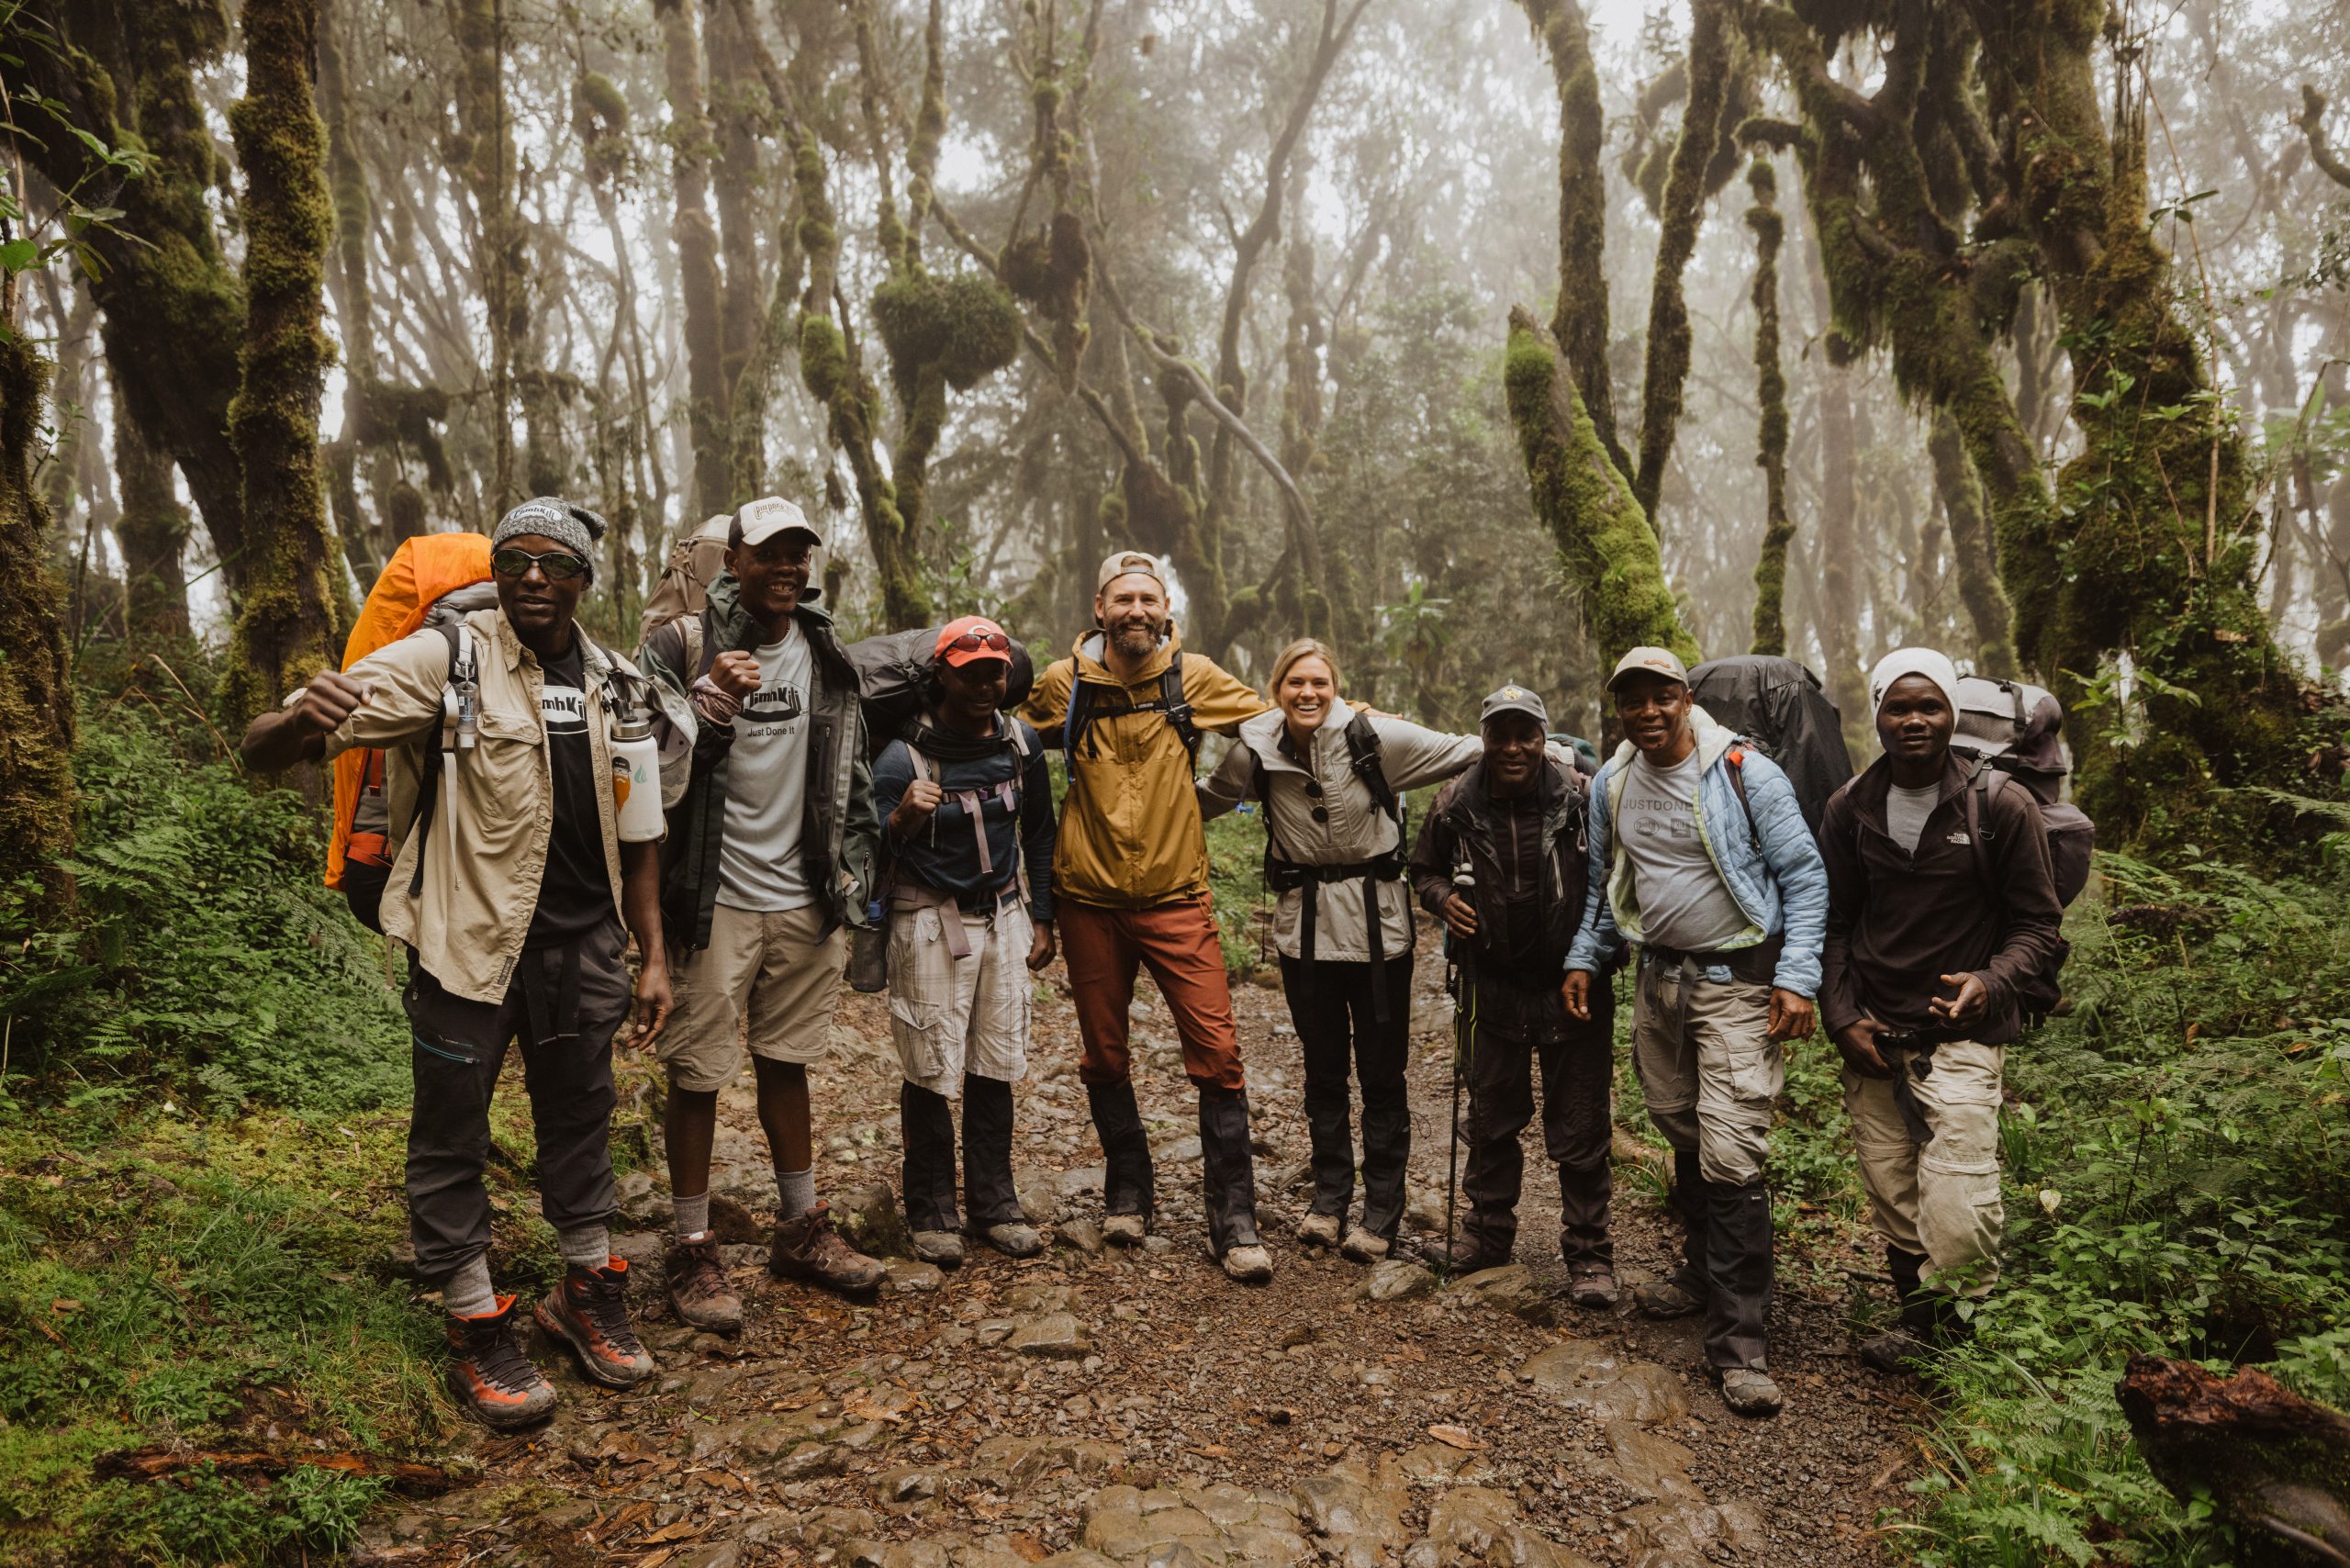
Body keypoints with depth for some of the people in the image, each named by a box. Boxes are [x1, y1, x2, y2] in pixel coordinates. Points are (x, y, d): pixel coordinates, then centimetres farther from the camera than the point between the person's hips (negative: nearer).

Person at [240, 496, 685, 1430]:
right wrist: (305, 721, -40)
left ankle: (586, 1291, 36)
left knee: (580, 1122, 17)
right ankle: (475, 1331, 24)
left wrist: (654, 957, 7)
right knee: (453, 1138, 7)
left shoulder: (617, 686, 3)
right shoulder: (443, 661, -12)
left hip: (583, 946, 4)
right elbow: (261, 753, -16)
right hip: (469, 943, -4)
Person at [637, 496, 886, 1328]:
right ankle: (692, 1250, 17)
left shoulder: (826, 652, 9)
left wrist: (851, 869, 13)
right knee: (697, 1075, 2)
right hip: (715, 900, -5)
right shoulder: (680, 646, -8)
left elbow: (851, 768, 18)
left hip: (803, 900, 5)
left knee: (787, 1064, 17)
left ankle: (801, 1228, 29)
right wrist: (710, 701, -27)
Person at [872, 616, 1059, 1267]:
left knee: (996, 1067, 8)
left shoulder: (1021, 744, 2)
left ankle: (994, 1202, 21)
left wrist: (1042, 918, 14)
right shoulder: (904, 755, -13)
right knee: (932, 1071, -2)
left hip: (1004, 918, 4)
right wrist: (901, 820, -35)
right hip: (930, 922, -4)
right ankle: (931, 1213, 13)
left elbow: (1039, 834, 15)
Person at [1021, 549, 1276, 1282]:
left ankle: (1233, 1220, 4)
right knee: (1104, 1056, 11)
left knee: (1217, 1051, -7)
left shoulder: (1194, 678, -1)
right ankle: (1127, 1192, 31)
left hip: (1175, 897, -1)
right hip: (1090, 899, 1)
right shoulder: (1062, 684, -1)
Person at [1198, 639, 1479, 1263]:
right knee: (1323, 1070, 15)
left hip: (1377, 924, -2)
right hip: (1305, 925, 3)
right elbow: (1205, 799, 17)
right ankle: (1329, 1199, 31)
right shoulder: (1257, 753, -3)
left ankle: (1381, 1217, 19)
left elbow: (1474, 753, -6)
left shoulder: (1375, 737, -13)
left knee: (1382, 1074, 5)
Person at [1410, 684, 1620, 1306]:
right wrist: (1443, 898, -9)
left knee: (1580, 1130, 5)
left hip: (1573, 986, -3)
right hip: (1491, 987, 3)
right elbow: (1424, 869, 12)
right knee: (1491, 1117, 17)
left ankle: (1588, 1254, 20)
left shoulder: (1582, 798, -13)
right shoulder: (1456, 805, -4)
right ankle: (1489, 1230, 36)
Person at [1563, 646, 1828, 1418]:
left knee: (1731, 1157, -10)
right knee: (1683, 1136, 16)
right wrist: (1584, 957, 11)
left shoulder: (1745, 774, -11)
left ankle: (1739, 1341, -1)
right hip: (1659, 978, 6)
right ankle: (1704, 1273, 37)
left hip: (1739, 980, -6)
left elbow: (1804, 875, -7)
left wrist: (1797, 976, -13)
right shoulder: (1611, 785, 6)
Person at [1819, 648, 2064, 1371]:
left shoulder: (2000, 806, -3)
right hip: (1871, 1039, 4)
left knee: (1957, 1222, -11)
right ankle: (1918, 1322, 32)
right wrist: (1842, 1017, 1)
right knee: (1893, 1205, 10)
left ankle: (1967, 1332, 17)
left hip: (1962, 1037, -3)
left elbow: (2039, 923, 1)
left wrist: (1991, 981, -18)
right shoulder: (1850, 808, 6)